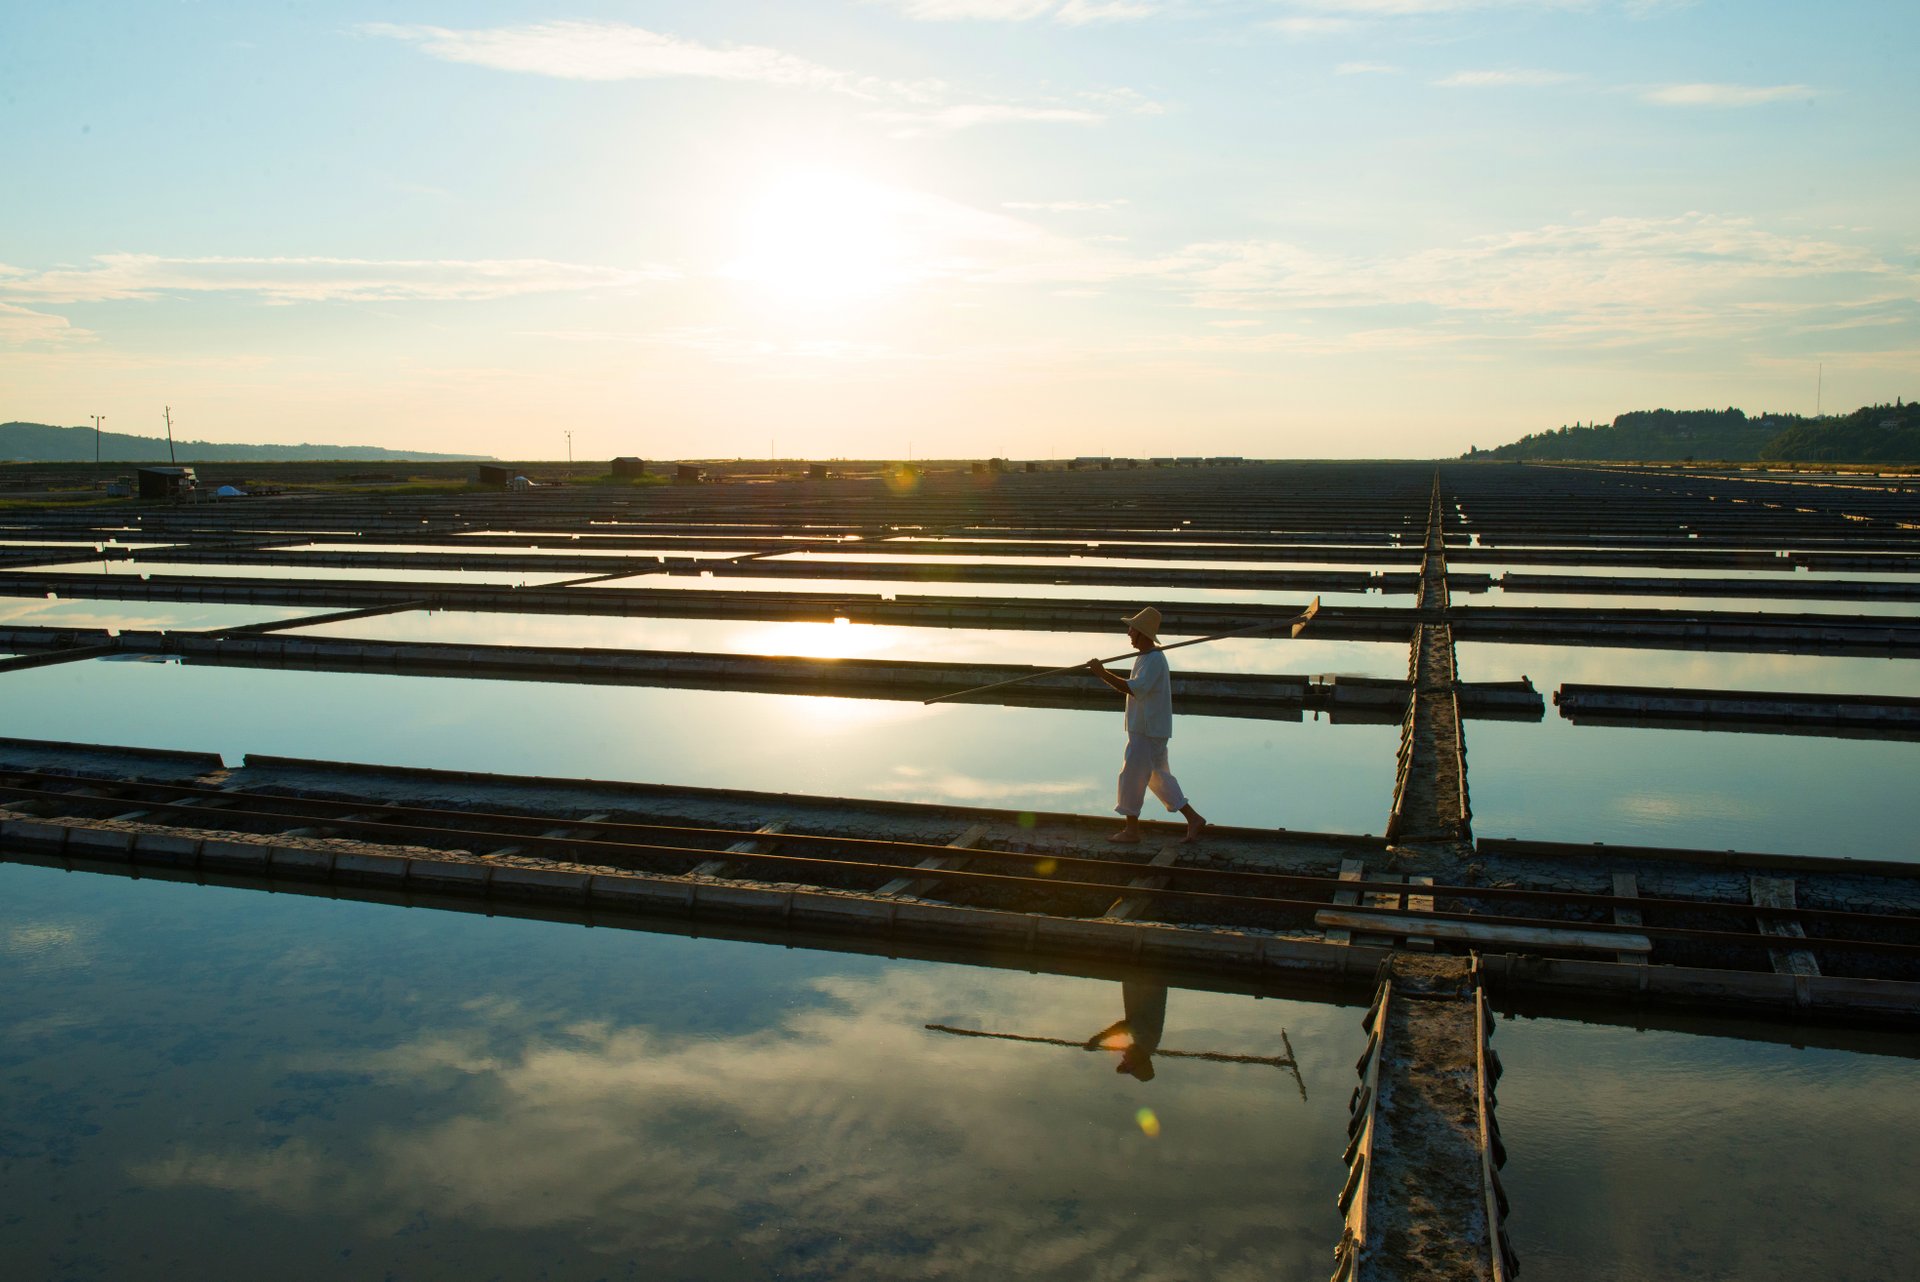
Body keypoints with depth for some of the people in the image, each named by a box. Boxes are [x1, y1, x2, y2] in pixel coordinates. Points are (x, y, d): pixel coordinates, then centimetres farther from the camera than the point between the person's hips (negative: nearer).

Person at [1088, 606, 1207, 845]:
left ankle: (1131, 829, 7)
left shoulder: (1154, 660, -19)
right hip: (1145, 728, 10)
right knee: (1158, 777, 15)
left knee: (1131, 776, -3)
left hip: (1148, 731, -10)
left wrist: (1103, 674, -28)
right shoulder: (1145, 657, 14)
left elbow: (1134, 689, -29)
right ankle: (1193, 819, 18)